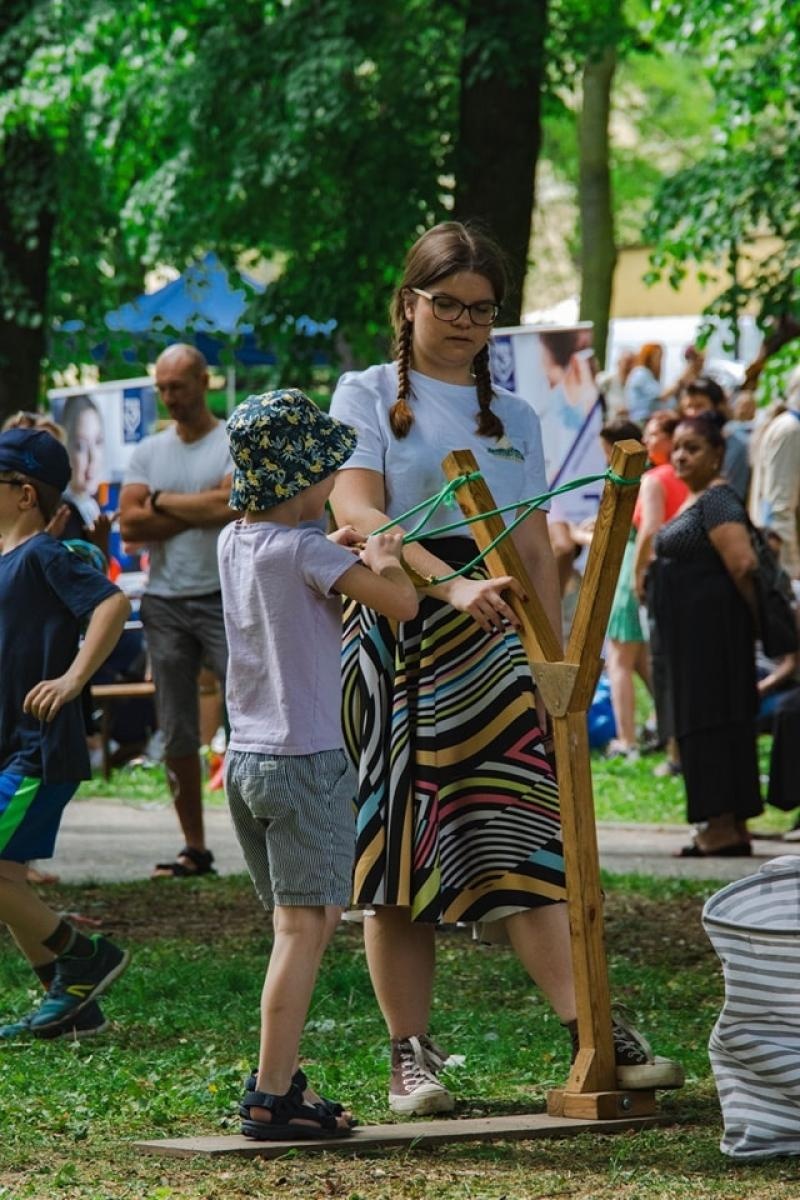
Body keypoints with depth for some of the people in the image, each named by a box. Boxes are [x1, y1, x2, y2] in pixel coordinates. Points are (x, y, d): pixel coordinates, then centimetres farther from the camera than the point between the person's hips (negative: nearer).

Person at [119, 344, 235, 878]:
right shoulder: (149, 452, 12)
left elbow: (232, 504, -18)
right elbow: (130, 525, 0)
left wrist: (163, 501, -5)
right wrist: (200, 510, -8)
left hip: (223, 599, -5)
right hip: (165, 605, 5)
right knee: (177, 736, 5)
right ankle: (195, 849, 11)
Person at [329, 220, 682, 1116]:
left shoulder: (513, 419, 19)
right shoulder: (369, 396, 6)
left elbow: (535, 549, 18)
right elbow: (357, 513, -9)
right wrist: (448, 583, -24)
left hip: (491, 640, 3)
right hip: (397, 635, -2)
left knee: (525, 836, -9)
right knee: (398, 847, -2)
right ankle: (411, 1055, 3)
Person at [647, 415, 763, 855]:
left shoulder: (717, 501, -14)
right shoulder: (695, 501, 18)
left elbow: (742, 563, -22)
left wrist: (752, 616, -11)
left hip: (709, 629, -11)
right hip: (692, 632, 11)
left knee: (709, 718, -10)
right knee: (708, 720, 10)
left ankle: (722, 827, -11)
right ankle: (732, 829, 13)